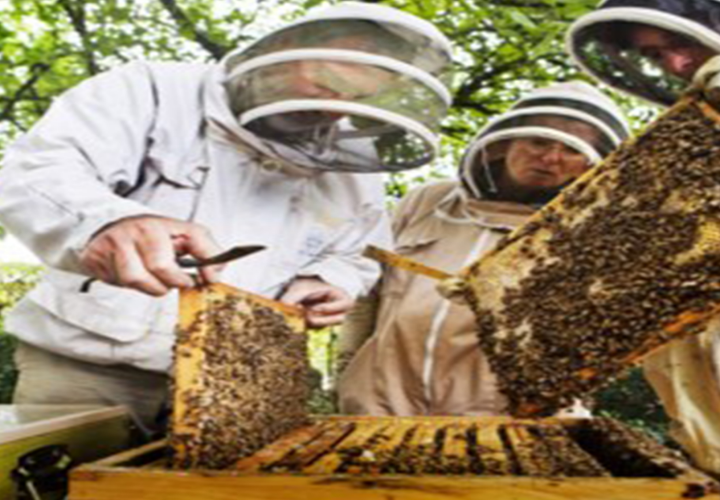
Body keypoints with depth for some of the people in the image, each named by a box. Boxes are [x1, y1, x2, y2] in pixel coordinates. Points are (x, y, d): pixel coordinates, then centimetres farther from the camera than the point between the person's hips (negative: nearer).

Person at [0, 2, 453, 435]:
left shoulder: (351, 178, 7)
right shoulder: (154, 94, -8)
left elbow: (353, 257, 24)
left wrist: (325, 282, -2)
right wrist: (105, 221, -47)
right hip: (82, 368, -2)